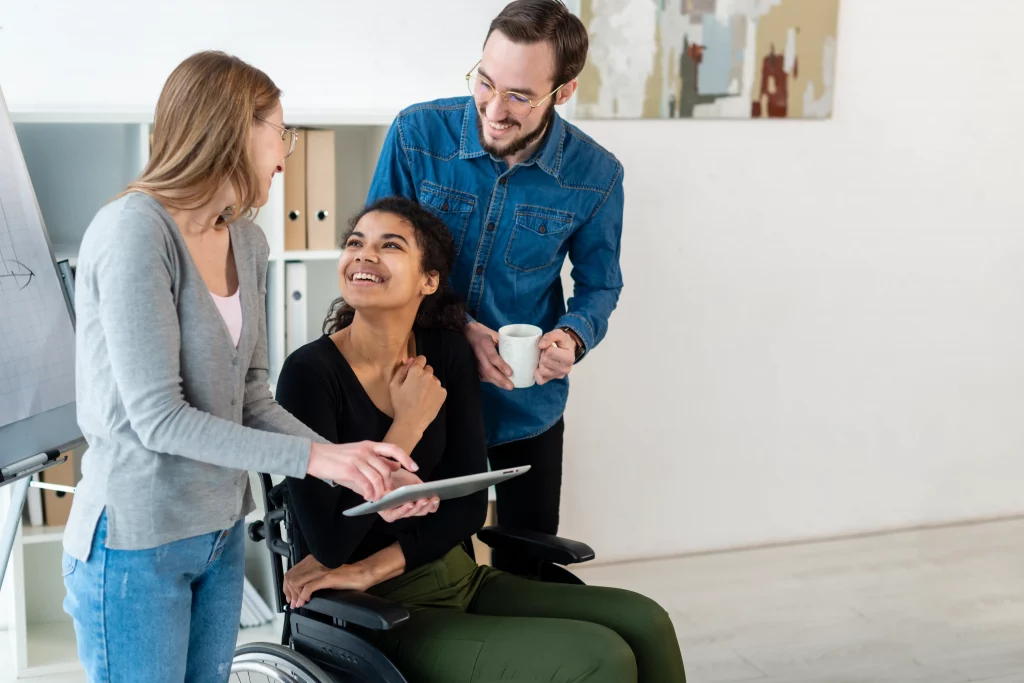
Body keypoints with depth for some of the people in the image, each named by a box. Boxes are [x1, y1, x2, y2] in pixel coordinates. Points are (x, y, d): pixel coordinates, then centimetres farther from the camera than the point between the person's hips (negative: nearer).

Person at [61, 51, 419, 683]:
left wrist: (359, 470, -7)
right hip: (136, 541, -7)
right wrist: (311, 456, -21)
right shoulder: (135, 230, -19)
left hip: (220, 533, 7)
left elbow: (254, 400, 5)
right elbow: (159, 417, -21)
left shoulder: (247, 241, 5)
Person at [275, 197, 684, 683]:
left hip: (460, 579, 6)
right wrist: (408, 426, -15)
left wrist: (371, 568, -15)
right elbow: (329, 543, -21)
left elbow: (469, 505, -2)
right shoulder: (311, 372, -15)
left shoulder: (447, 352, 2)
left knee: (645, 624, -8)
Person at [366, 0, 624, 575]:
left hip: (528, 412, 1)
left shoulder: (595, 175, -13)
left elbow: (599, 285, 1)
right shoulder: (417, 134, -15)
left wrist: (571, 337, -22)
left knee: (526, 568, 17)